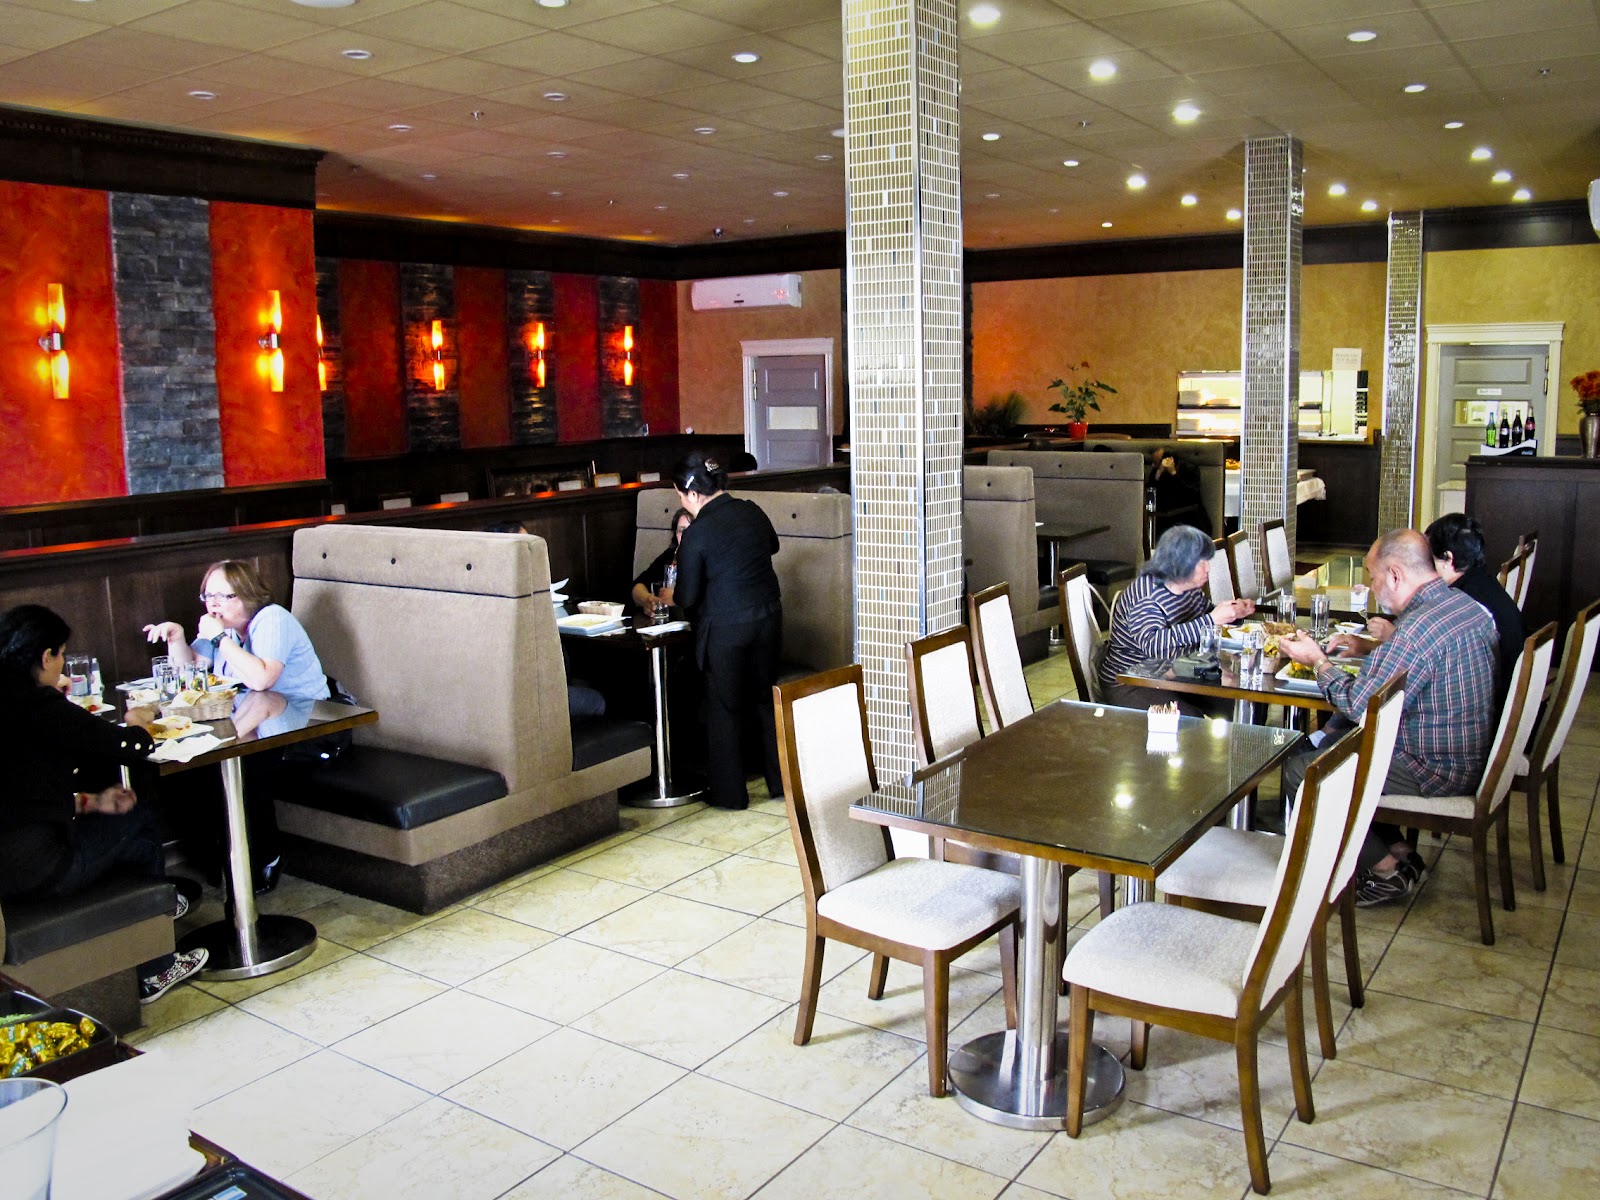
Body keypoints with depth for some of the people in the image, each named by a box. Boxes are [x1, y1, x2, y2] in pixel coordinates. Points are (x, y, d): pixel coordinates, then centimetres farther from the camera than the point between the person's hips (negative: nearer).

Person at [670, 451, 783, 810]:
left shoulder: (697, 534, -16)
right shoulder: (752, 512, 1)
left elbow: (687, 598, -10)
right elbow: (772, 545, 24)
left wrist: (671, 595, 11)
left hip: (725, 630, -6)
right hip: (768, 618, 6)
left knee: (725, 709, 9)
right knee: (766, 699, 19)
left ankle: (729, 793, 17)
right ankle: (781, 781, 27)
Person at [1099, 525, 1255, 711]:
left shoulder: (1191, 588, 2)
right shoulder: (1145, 596, -24)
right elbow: (1152, 645, -40)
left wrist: (1235, 612, 0)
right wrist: (1212, 619, -40)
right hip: (1128, 686, -8)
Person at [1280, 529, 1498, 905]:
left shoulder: (1416, 629, -27)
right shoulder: (1466, 605, 3)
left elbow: (1361, 705, -21)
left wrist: (1319, 662, -7)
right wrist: (1370, 648, 13)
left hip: (1436, 772, -10)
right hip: (1468, 756, 10)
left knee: (1297, 771, -6)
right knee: (1330, 742, 22)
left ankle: (1387, 870, 6)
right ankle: (1401, 852, 20)